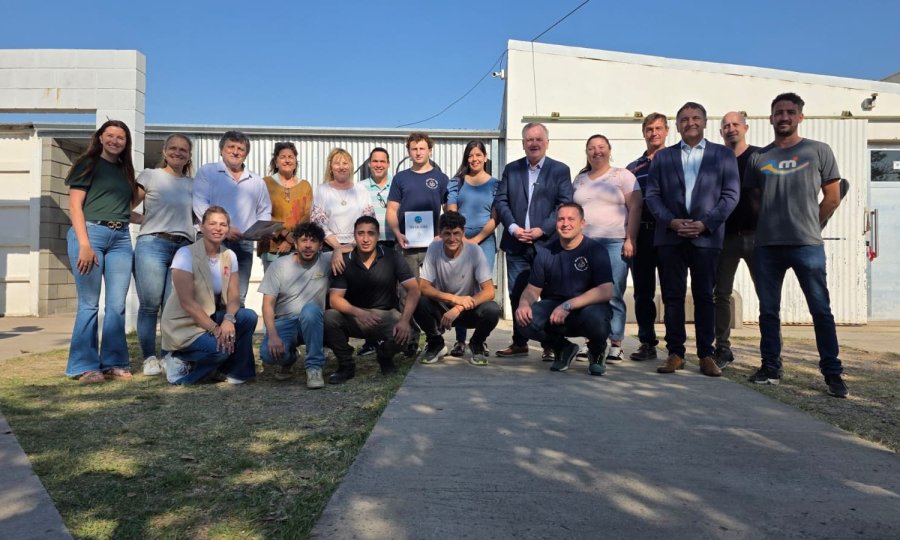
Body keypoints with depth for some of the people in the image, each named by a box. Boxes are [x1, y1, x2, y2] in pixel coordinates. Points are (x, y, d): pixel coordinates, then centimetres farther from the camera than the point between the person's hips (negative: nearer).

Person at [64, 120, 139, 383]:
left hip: (121, 238, 5)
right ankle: (84, 366, 2)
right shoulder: (88, 164, 5)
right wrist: (84, 245, -13)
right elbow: (75, 206, -4)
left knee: (117, 304, 2)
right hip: (90, 232, -5)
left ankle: (113, 362, 11)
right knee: (89, 303, -5)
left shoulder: (125, 171, 21)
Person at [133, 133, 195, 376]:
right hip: (152, 245, -2)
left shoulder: (192, 184, 16)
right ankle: (149, 358, 9)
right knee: (150, 305, -3)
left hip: (184, 247, 2)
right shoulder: (150, 176, 8)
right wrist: (146, 221, -5)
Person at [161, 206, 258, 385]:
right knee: (220, 348, -31)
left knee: (249, 317, -20)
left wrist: (228, 319, -25)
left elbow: (234, 296, -4)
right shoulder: (186, 254, -16)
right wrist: (215, 328, -27)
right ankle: (181, 363, 0)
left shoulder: (229, 256, 2)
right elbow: (187, 302, -22)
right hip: (183, 325, -6)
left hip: (212, 317, 6)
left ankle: (230, 371, -2)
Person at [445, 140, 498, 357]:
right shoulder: (457, 181, 10)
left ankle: (480, 339, 5)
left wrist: (475, 240, -9)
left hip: (484, 242, -1)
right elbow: (451, 213, 3)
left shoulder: (494, 184, 6)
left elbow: (495, 218, -1)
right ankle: (460, 340, 2)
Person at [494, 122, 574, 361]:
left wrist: (542, 229, -14)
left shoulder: (560, 170, 5)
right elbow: (500, 201, 6)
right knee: (517, 295, 7)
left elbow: (565, 205, -4)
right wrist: (512, 227, -10)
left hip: (548, 243, -2)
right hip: (516, 243, 3)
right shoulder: (511, 169, 12)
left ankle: (551, 345, 11)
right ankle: (519, 343, 18)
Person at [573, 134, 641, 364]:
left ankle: (615, 345, 2)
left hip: (615, 243, -4)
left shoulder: (623, 175, 5)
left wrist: (630, 240, -10)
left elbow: (635, 208, -2)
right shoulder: (579, 179, 17)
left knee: (613, 296, -4)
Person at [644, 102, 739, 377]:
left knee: (705, 297, 3)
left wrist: (704, 223, -10)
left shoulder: (723, 155, 9)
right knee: (672, 297, 2)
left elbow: (730, 194, 2)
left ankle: (706, 354, 11)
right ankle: (675, 353, 9)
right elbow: (652, 194, 6)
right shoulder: (663, 156, 13)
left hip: (706, 237, -1)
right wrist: (671, 221, -10)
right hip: (670, 236, 1)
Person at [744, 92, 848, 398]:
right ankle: (770, 368, 17)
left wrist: (809, 226, 8)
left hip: (808, 246, -2)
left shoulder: (818, 151, 5)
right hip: (767, 246, 2)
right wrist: (774, 224, 9)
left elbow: (833, 197, 7)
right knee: (768, 310, 7)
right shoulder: (759, 157, 9)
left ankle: (832, 373, 8)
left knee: (821, 310, 0)